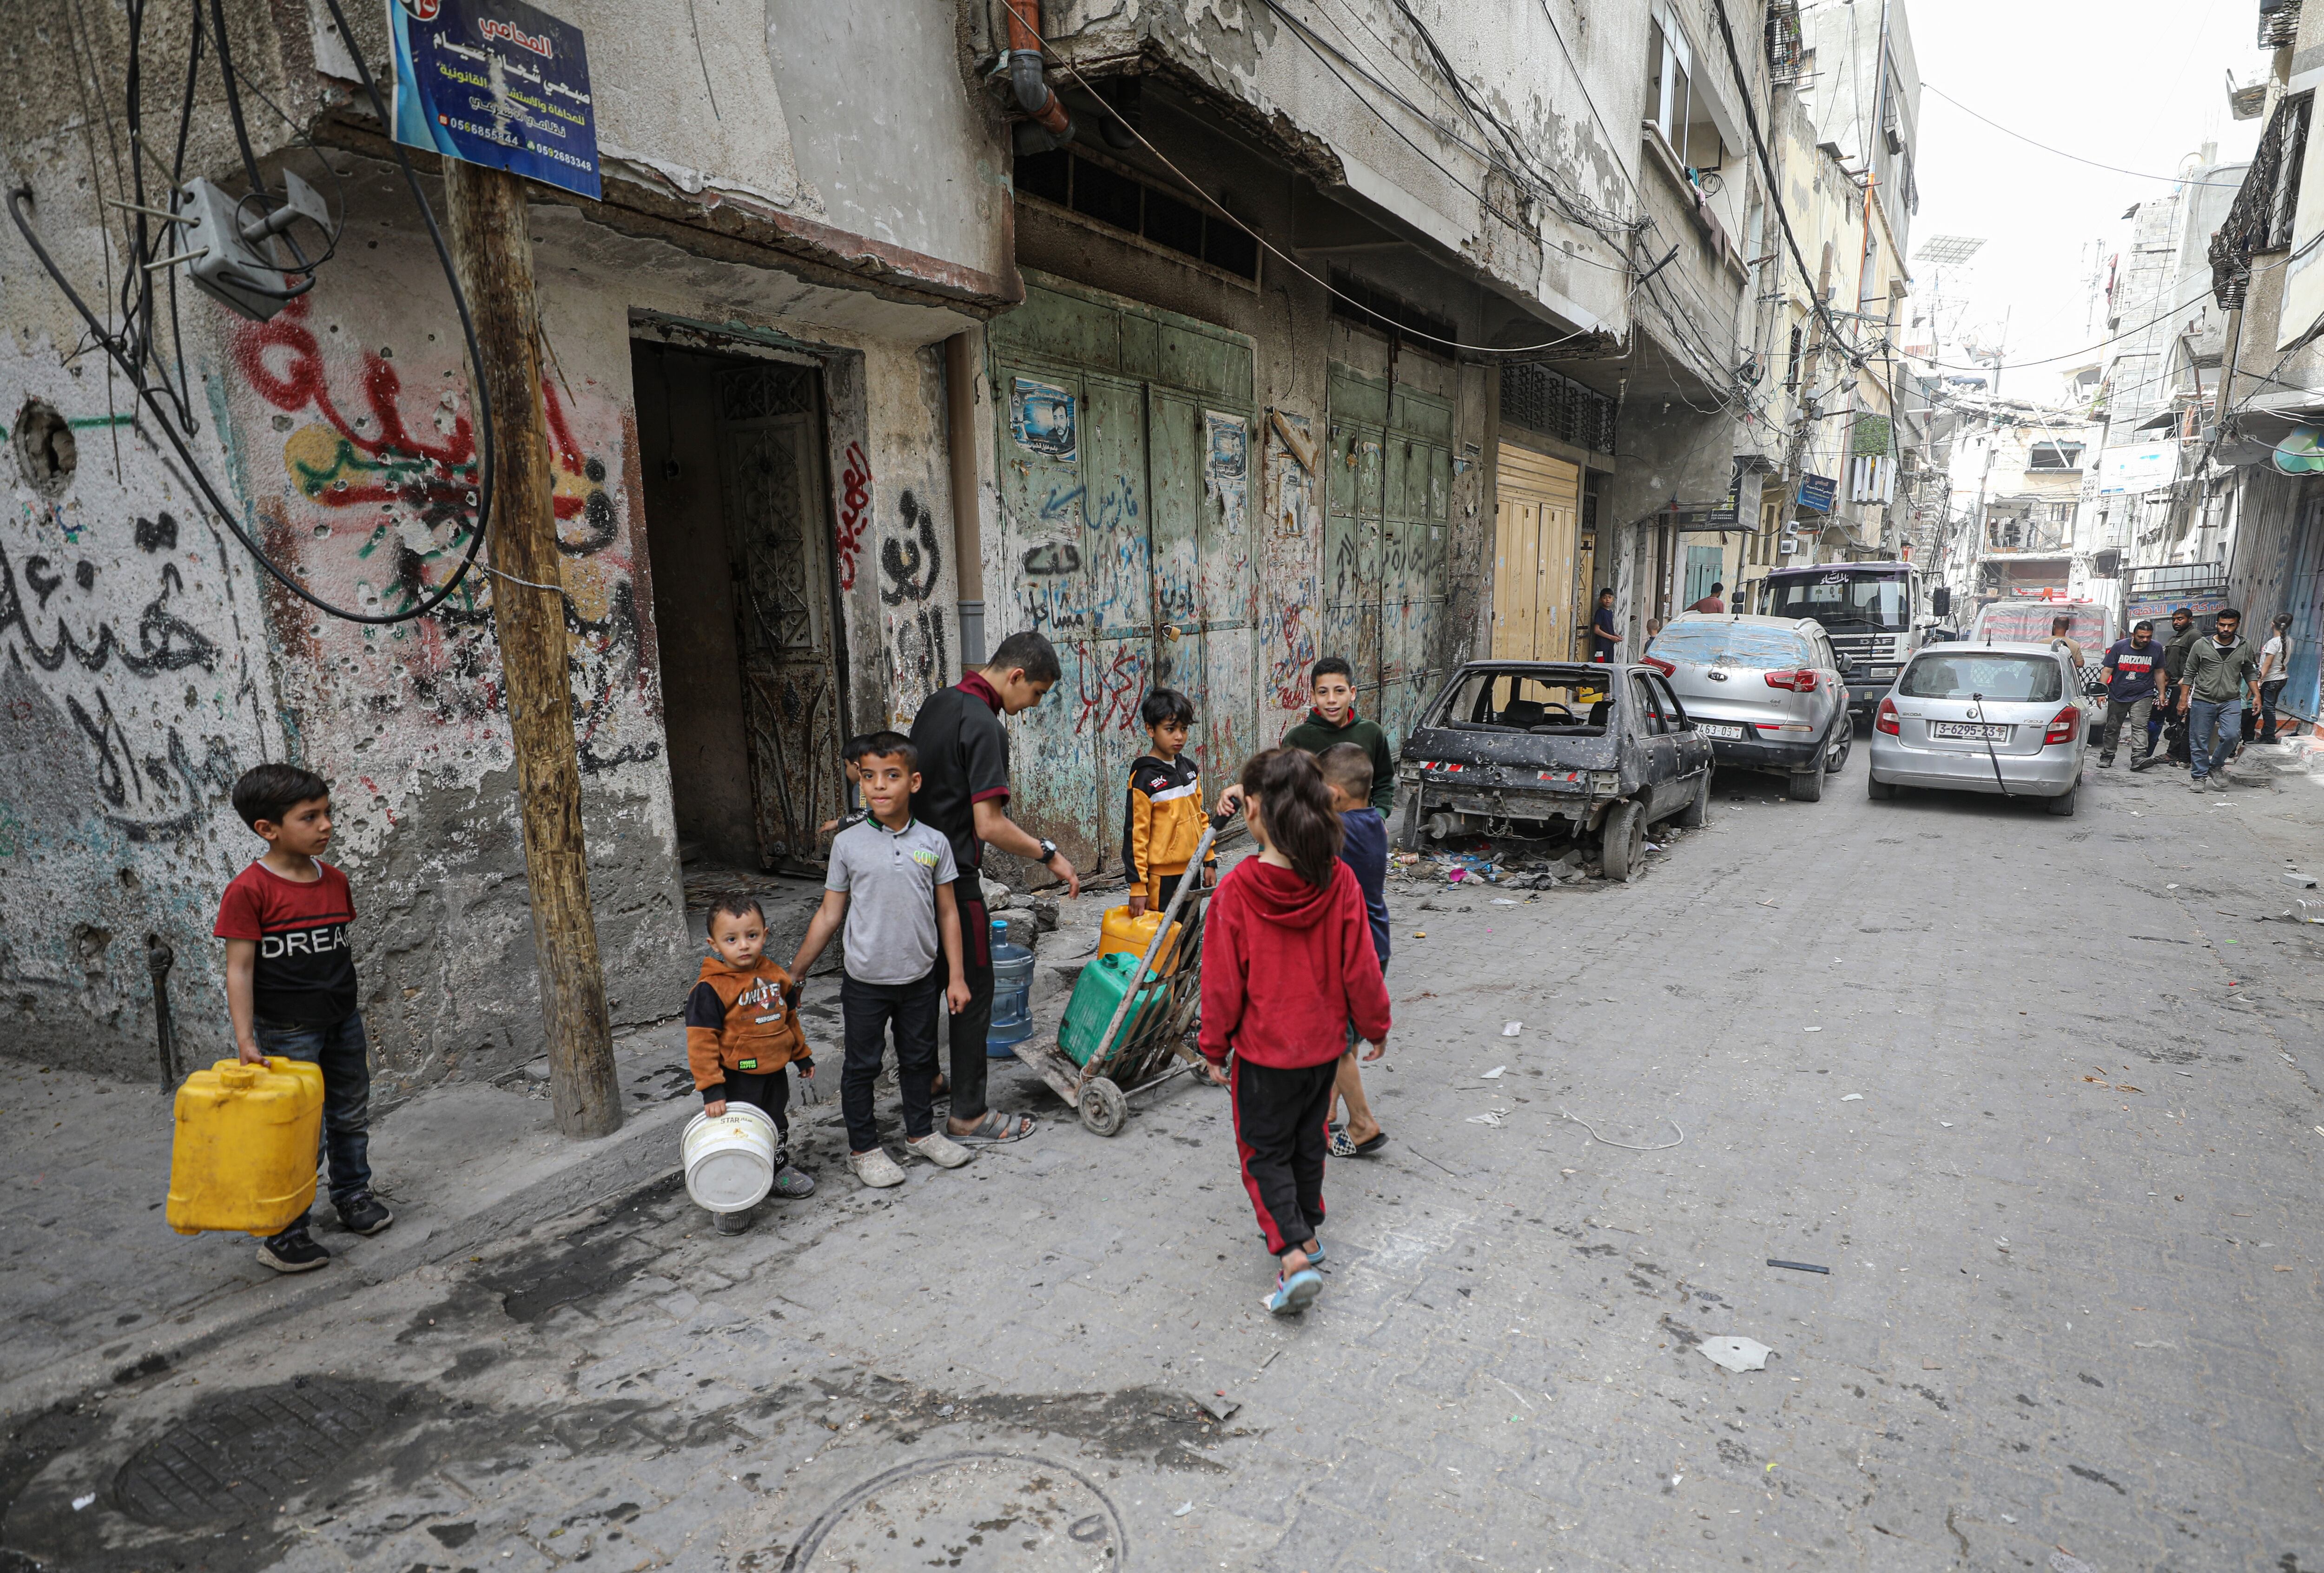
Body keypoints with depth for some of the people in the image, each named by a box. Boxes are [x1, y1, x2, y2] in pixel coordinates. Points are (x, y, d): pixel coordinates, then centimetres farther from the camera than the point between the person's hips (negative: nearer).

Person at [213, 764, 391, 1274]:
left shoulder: (335, 880, 2)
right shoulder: (248, 891, -16)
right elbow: (239, 969, -16)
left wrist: (352, 1018, 16)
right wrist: (246, 1042, -19)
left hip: (342, 1021, 6)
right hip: (286, 1032, -6)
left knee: (351, 1116, 18)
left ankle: (353, 1196, 36)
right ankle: (283, 1233, 17)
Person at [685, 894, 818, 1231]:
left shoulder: (774, 976, 0)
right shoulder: (710, 989, -20)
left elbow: (789, 1018, 14)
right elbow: (701, 1041, -21)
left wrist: (802, 1055, 21)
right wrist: (711, 1089, -23)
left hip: (775, 1073, 6)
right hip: (737, 1080, -6)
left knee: (778, 1125, 23)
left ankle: (780, 1170, 46)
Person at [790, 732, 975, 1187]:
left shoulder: (934, 842, -4)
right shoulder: (847, 843, -7)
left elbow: (948, 912, 1)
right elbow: (829, 915, 0)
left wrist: (956, 977, 0)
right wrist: (793, 975, 1)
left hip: (921, 978, 2)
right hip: (865, 981, -1)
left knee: (919, 1058, 18)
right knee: (862, 1065, 10)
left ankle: (921, 1131, 38)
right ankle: (863, 1148, 28)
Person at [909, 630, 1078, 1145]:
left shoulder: (937, 702, 8)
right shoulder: (984, 726, -21)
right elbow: (991, 826, -25)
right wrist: (1049, 855, -14)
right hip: (954, 879, -9)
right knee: (973, 990, 2)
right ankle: (969, 1115, 11)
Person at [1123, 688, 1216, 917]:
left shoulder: (1189, 769, 8)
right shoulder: (1145, 777, -13)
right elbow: (1135, 834, -14)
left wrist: (1210, 860, 14)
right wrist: (1138, 885, -16)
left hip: (1191, 872, 7)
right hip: (1162, 877, -7)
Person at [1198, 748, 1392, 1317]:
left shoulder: (1235, 890, -23)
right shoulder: (1338, 881, -14)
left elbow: (1223, 981, -14)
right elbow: (1360, 967, -6)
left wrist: (1215, 1047, -1)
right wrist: (1375, 1025, 10)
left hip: (1263, 1050, -4)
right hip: (1324, 1044, 4)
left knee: (1265, 1151, 12)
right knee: (1308, 1141, 24)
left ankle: (1294, 1256, 0)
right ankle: (1307, 1230, 41)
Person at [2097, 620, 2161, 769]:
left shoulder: (2156, 649, 1)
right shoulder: (2119, 647, -3)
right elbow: (2108, 670, 0)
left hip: (2142, 696, 0)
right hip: (2117, 695, 0)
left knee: (2140, 726, -13)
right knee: (2112, 727, 10)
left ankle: (2138, 758, -21)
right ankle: (2106, 757, 22)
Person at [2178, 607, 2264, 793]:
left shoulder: (2245, 649, 7)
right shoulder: (2201, 645, 1)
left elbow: (2250, 673, 16)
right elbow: (2189, 674, 4)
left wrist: (2256, 695, 4)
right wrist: (2183, 700, 2)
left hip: (2231, 701, 1)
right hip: (2202, 701, -1)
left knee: (2231, 735, -15)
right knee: (2199, 740, 1)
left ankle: (2215, 767, 7)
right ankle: (2199, 776, 13)